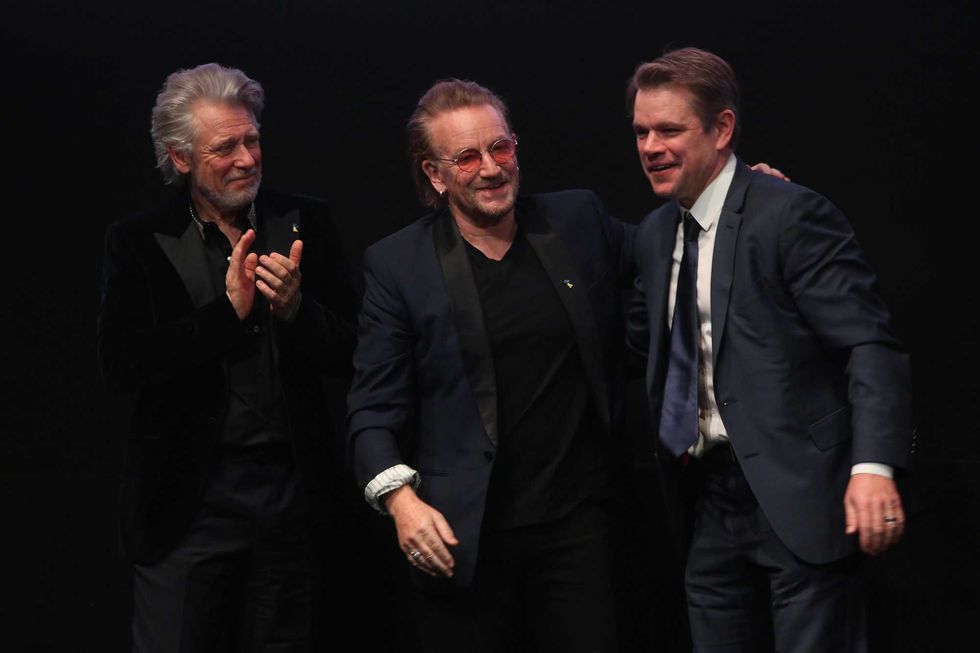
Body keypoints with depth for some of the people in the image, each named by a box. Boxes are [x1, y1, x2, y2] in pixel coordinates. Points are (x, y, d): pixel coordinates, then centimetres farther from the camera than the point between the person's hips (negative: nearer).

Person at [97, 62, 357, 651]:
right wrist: (228, 310, -19)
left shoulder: (306, 224, 4)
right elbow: (121, 365, -14)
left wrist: (295, 308, -17)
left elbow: (351, 352, 2)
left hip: (291, 490, 2)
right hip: (187, 497, -2)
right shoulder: (138, 242, -1)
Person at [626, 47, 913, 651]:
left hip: (799, 498, -8)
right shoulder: (655, 234, 13)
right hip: (716, 503, 8)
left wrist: (873, 466, -29)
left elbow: (870, 346, -18)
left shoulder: (793, 215, -12)